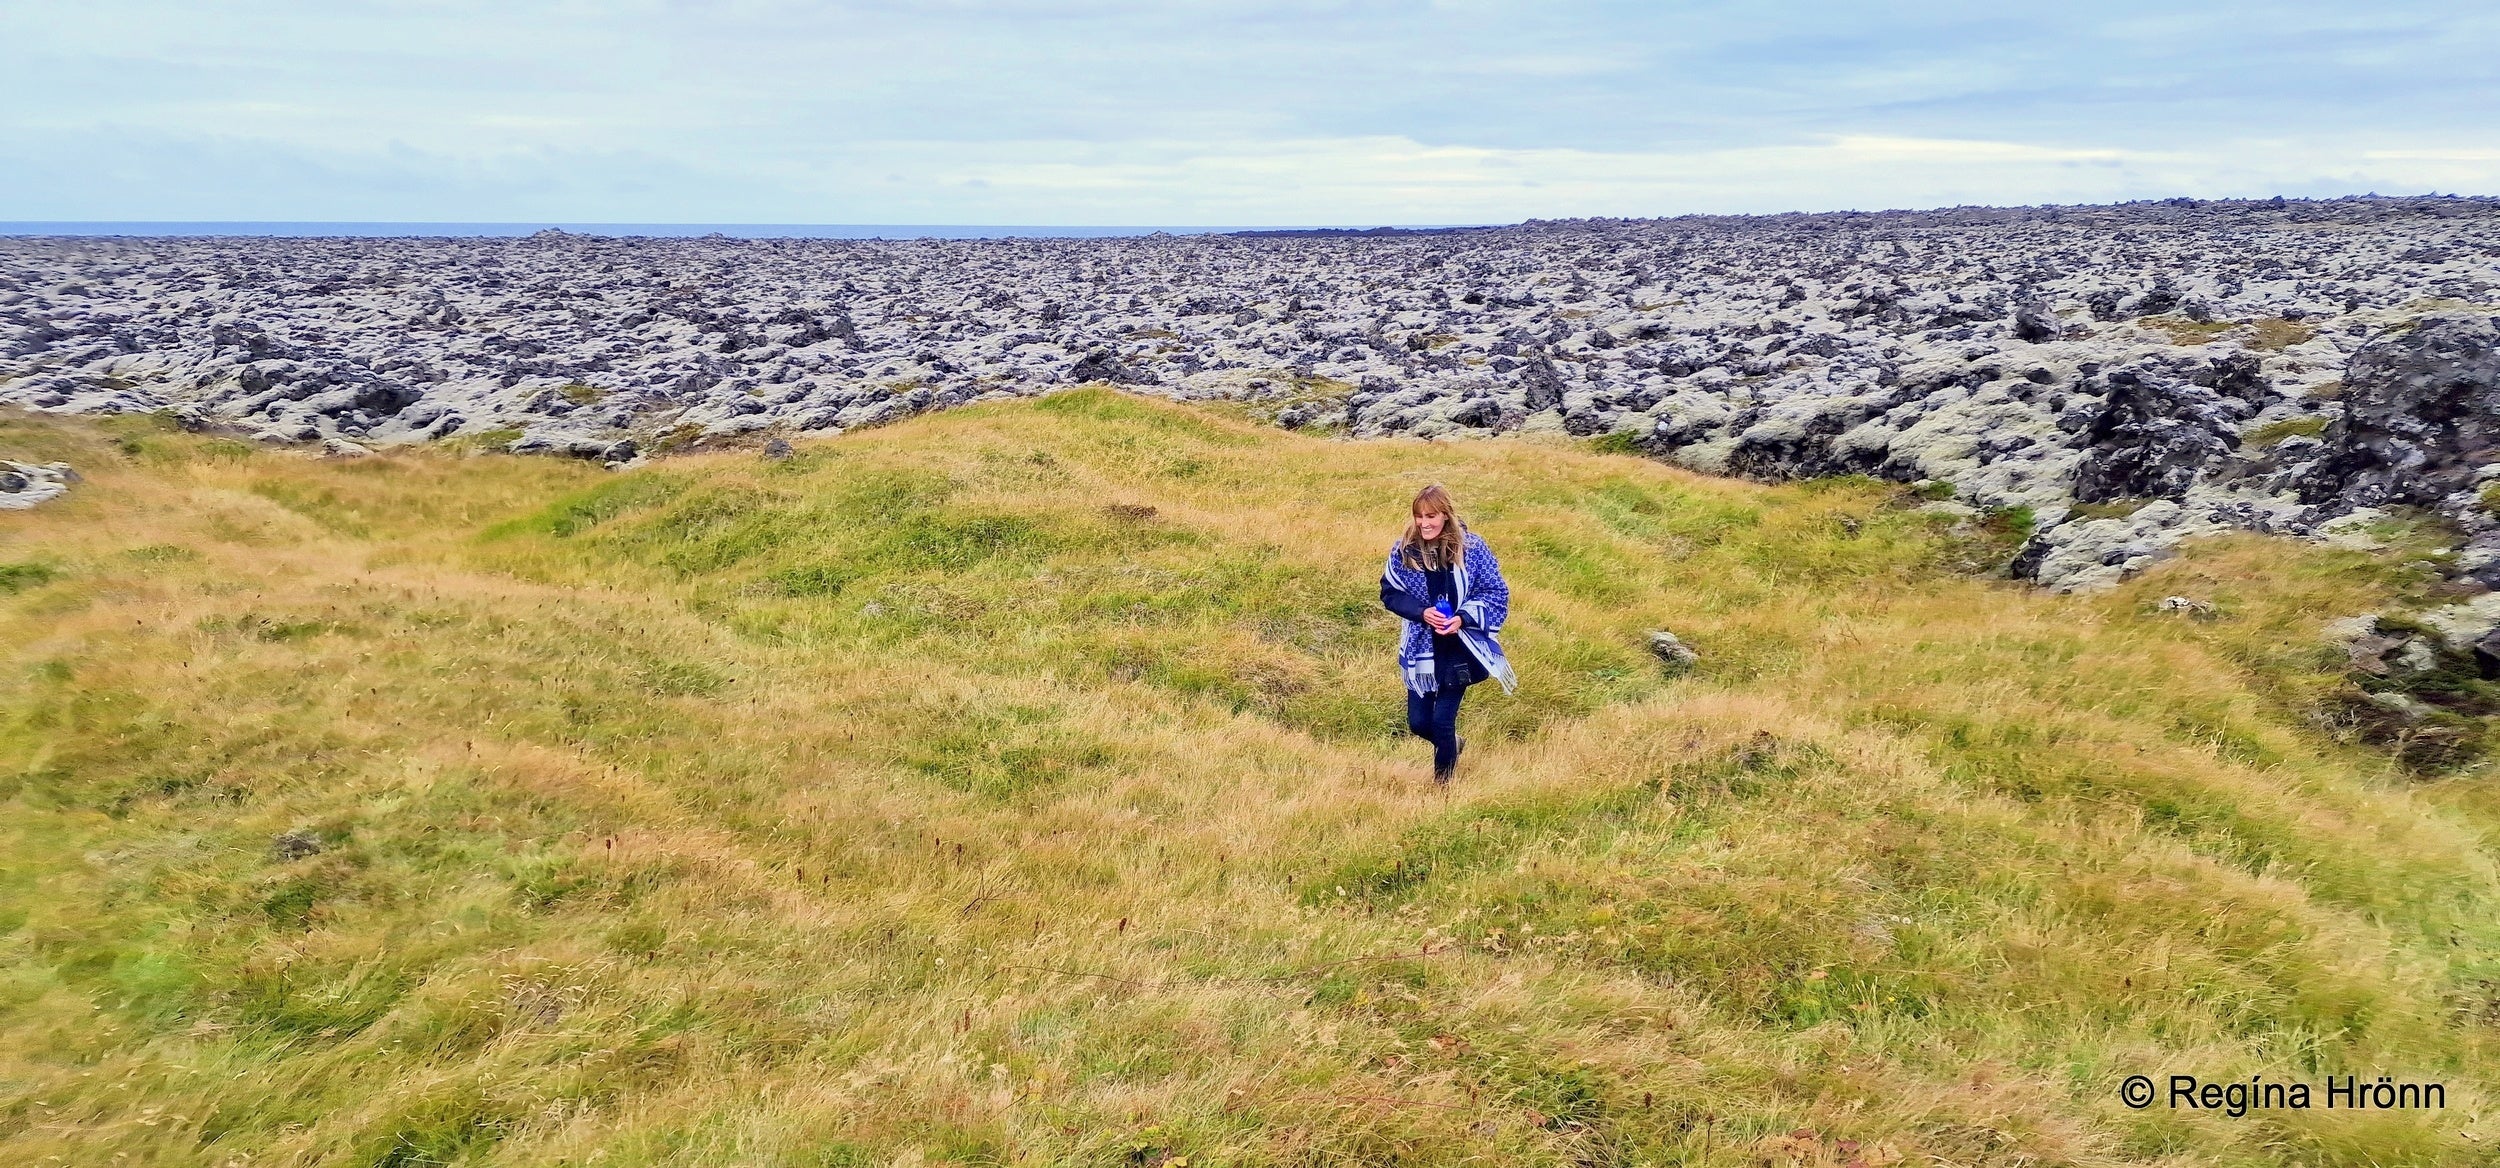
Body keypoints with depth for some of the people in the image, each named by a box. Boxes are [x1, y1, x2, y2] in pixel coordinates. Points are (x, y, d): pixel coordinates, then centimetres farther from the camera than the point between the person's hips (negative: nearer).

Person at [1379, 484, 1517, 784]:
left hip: (1459, 648, -2)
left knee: (1443, 721, 0)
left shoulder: (1471, 547, -11)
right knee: (1418, 722, 8)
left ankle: (1443, 781, 26)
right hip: (1421, 649, 2)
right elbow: (1389, 593, -1)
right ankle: (1452, 745, 43)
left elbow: (1496, 593, -5)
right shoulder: (1403, 550, -8)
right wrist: (1422, 612, -18)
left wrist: (1463, 618, -20)